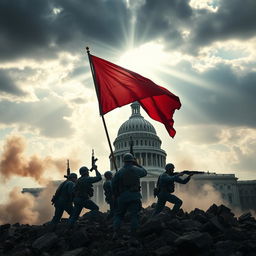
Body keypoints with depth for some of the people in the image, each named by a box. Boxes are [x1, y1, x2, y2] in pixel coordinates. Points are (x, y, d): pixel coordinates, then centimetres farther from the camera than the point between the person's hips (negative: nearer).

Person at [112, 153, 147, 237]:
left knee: (119, 214, 11)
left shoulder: (119, 172, 0)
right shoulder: (136, 169, 0)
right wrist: (137, 164, 25)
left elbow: (114, 185, 0)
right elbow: (144, 172, 21)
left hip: (123, 196, 1)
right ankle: (133, 233, -1)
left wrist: (116, 195, 12)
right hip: (135, 196, -1)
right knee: (134, 214, 4)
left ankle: (116, 232, 1)